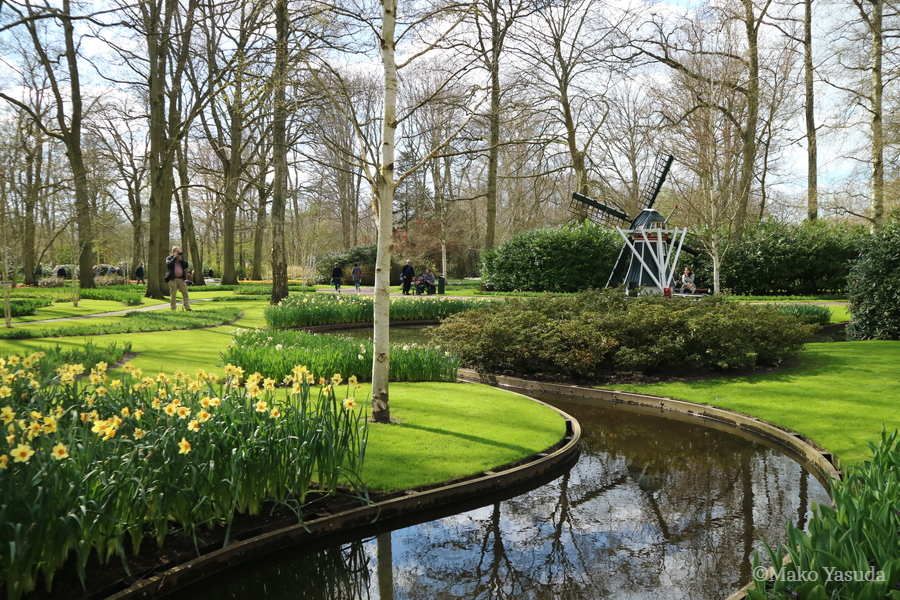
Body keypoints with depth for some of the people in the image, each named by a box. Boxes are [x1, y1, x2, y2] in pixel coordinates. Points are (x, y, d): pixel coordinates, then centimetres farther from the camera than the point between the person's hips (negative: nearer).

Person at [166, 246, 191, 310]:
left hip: (181, 279, 4)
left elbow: (186, 266, 3)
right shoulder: (169, 258, 4)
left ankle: (187, 308, 6)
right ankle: (173, 309, 3)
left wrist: (181, 259, -7)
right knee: (173, 295, -1)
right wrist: (174, 257, -11)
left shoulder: (182, 258, 15)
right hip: (173, 279, -4)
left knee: (185, 293, 1)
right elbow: (169, 265, -16)